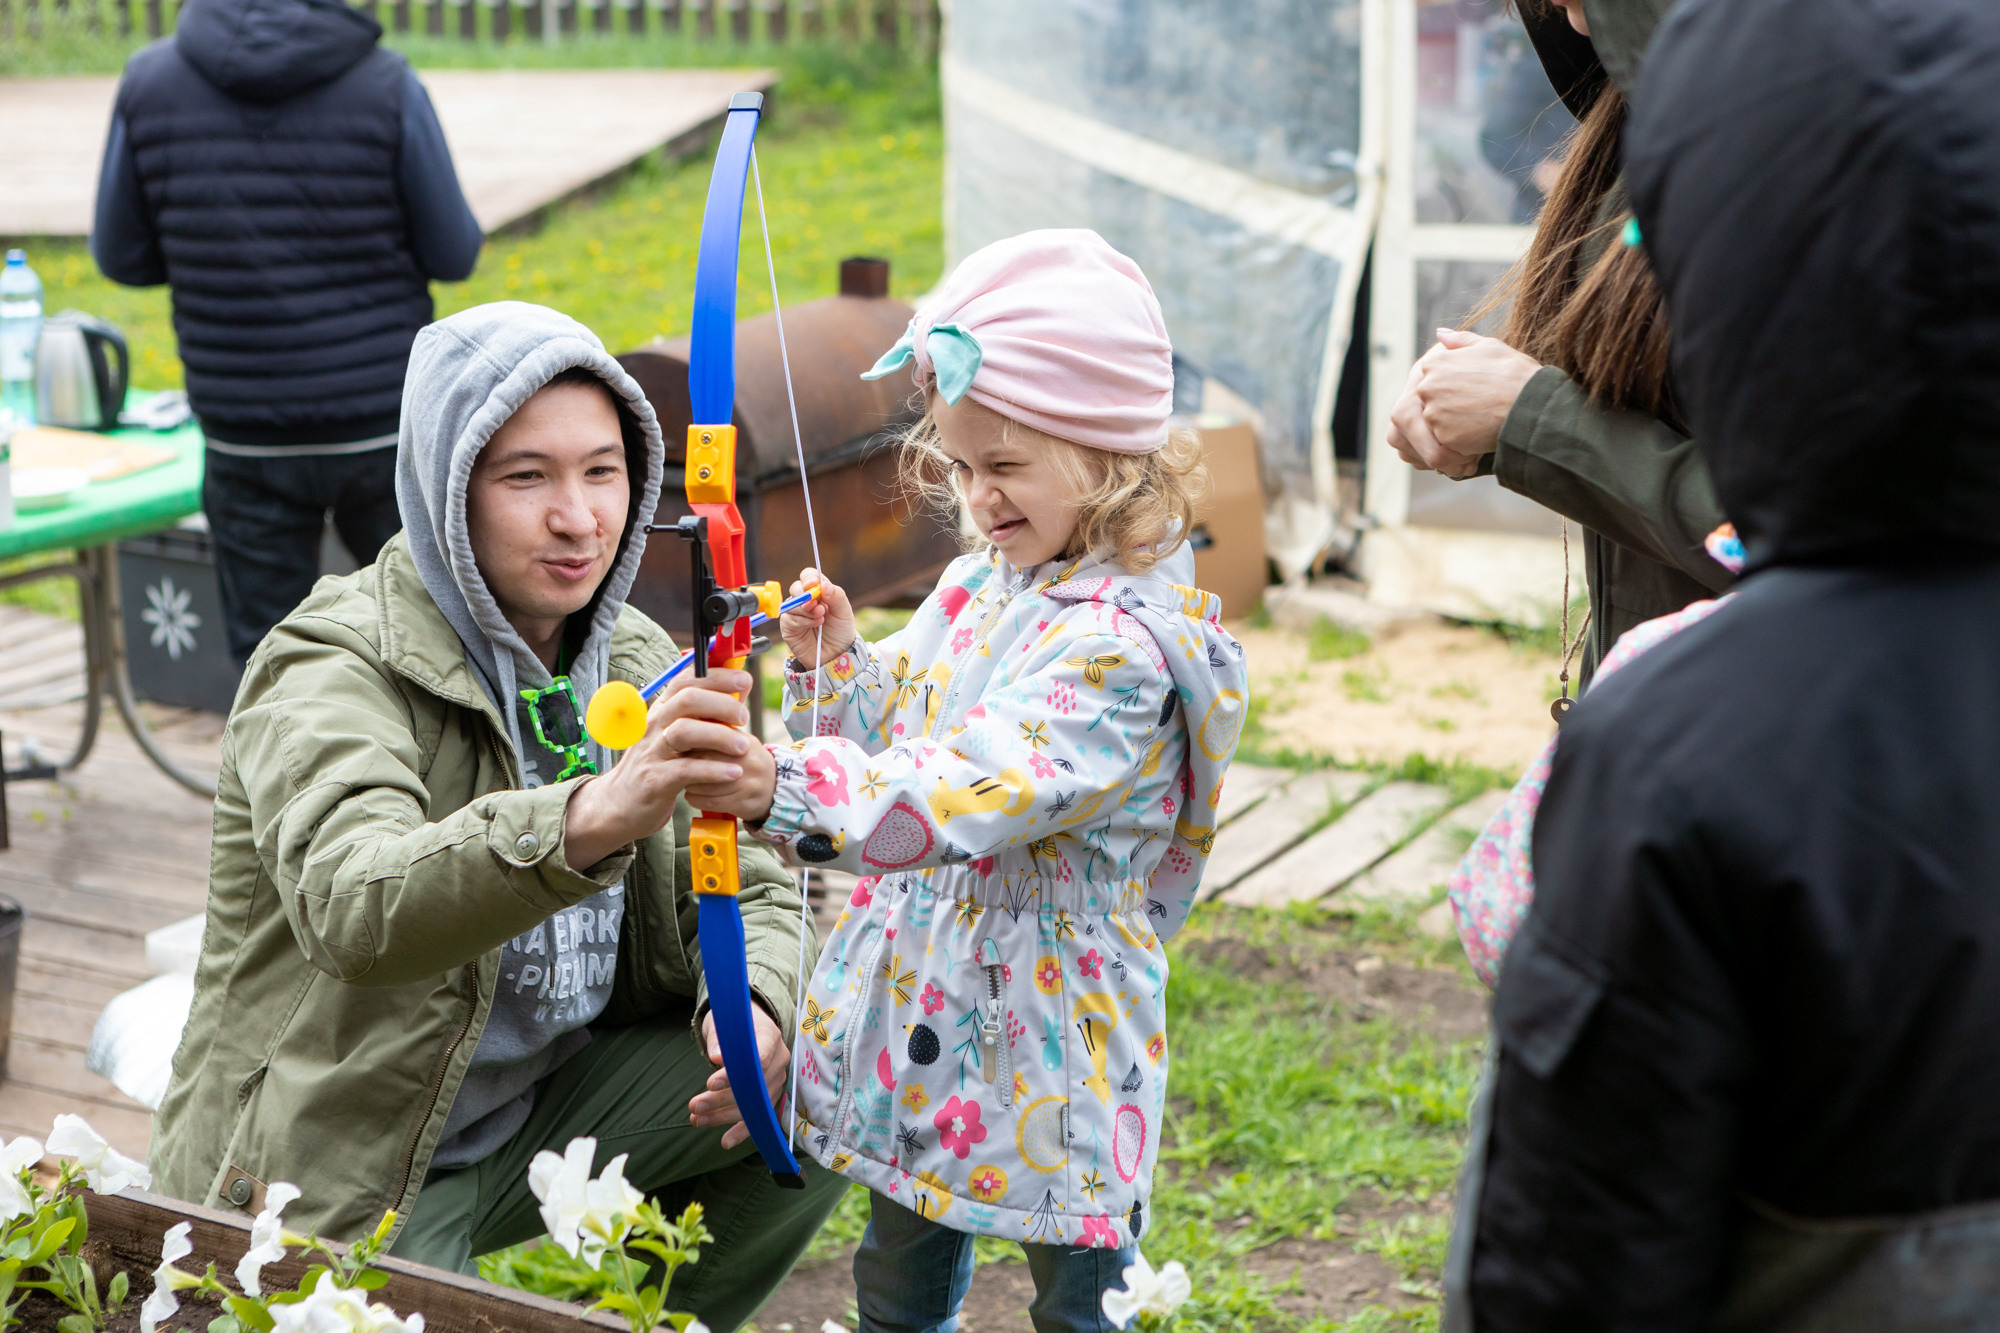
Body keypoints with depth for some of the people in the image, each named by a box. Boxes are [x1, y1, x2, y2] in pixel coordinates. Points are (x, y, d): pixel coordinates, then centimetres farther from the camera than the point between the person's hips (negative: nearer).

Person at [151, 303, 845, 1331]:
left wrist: (758, 1003, -18)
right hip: (336, 1181, -6)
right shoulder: (332, 668, -20)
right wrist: (592, 817, -58)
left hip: (543, 1111, 7)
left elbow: (754, 889, 6)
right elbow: (353, 906, -41)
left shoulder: (630, 660, 2)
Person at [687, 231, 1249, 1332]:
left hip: (1047, 1037, -8)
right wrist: (836, 663, -4)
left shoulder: (1122, 641, -23)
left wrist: (789, 788, -47)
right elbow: (893, 732, 16)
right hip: (918, 1000, 8)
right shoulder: (979, 584, 5)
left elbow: (974, 790, -35)